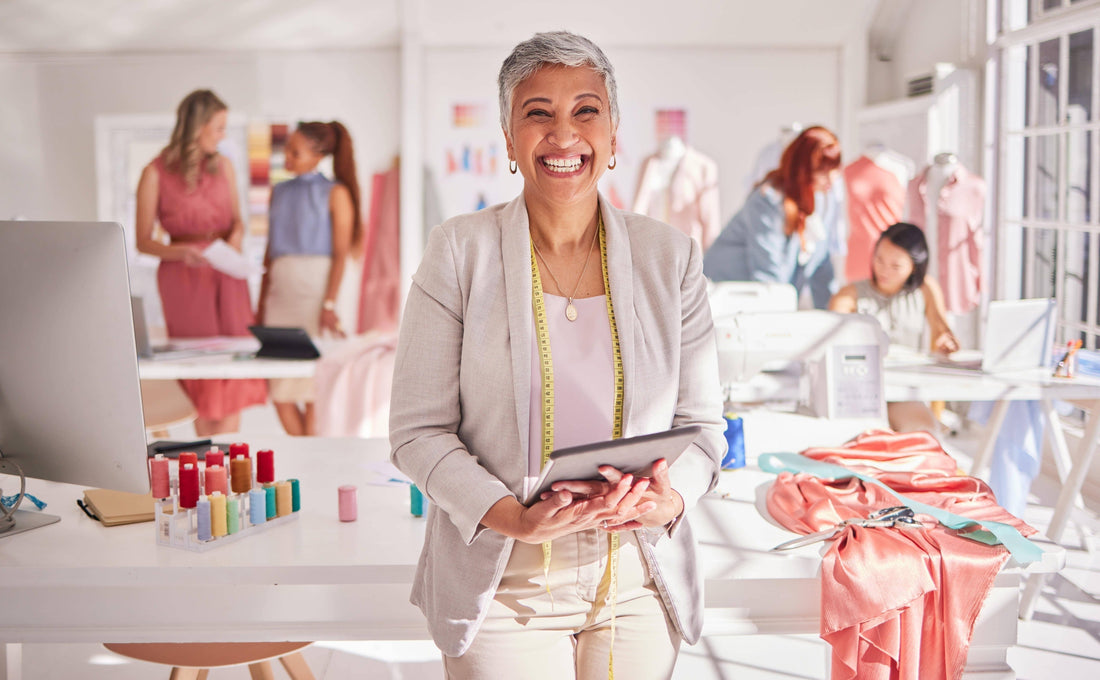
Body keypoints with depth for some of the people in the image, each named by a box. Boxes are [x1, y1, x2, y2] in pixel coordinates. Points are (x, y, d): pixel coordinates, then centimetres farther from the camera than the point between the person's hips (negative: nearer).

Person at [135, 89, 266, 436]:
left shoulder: (223, 165, 8)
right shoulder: (156, 173, -5)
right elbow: (142, 241, -4)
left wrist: (236, 235, -5)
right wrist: (182, 252, -21)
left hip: (227, 277, 4)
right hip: (185, 278, -4)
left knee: (236, 380, 1)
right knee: (204, 372, -1)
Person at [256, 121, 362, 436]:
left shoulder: (335, 193, 0)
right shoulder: (279, 192, 16)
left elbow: (341, 253, -6)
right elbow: (271, 252, 18)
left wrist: (329, 305, -15)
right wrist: (261, 305, 15)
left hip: (316, 287, -5)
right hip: (280, 289, 5)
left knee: (313, 390, -5)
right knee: (280, 392, 2)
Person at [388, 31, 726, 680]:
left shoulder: (672, 256, 1)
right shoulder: (459, 252, -5)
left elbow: (703, 421, 4)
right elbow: (418, 430, -6)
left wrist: (670, 497, -16)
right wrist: (514, 518, -20)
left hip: (637, 586, 2)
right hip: (503, 588, -2)